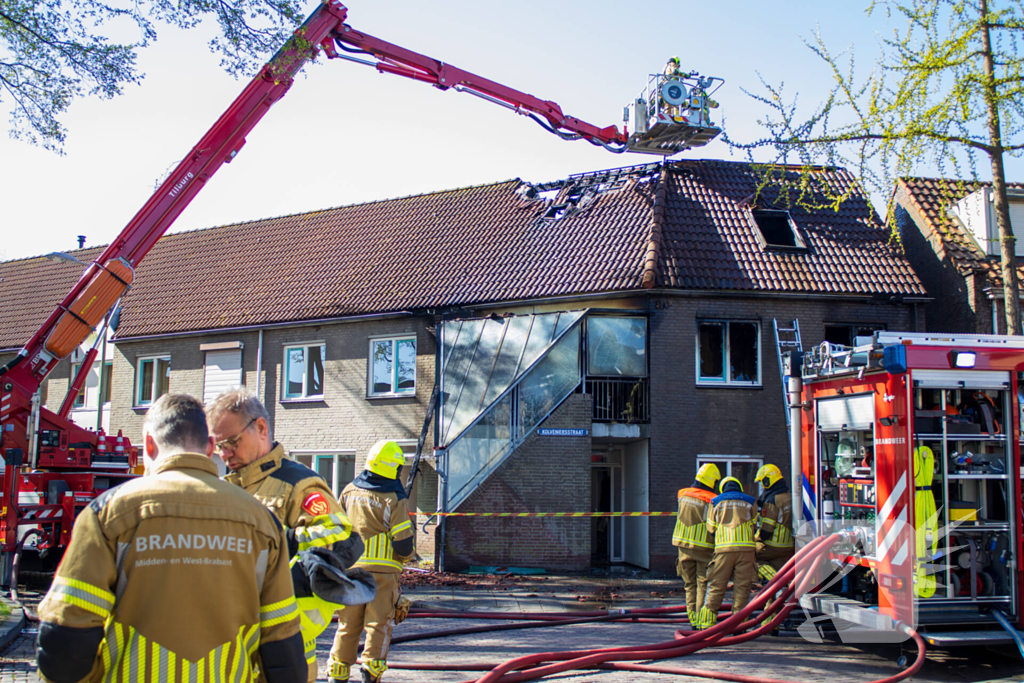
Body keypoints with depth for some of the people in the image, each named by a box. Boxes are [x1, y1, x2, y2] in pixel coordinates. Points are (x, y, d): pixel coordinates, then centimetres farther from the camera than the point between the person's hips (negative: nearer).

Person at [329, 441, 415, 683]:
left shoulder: (349, 492, 6)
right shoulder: (395, 499, -9)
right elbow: (403, 545, -12)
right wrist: (409, 554, 9)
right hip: (382, 571, -4)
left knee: (348, 625, 13)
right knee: (379, 624, 5)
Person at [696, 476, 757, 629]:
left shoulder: (716, 502, 13)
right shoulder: (749, 502, 15)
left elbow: (711, 528, 13)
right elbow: (755, 526, 15)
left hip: (724, 548, 0)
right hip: (746, 548, 0)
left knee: (716, 587, 3)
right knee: (742, 587, 3)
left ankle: (707, 622, 2)